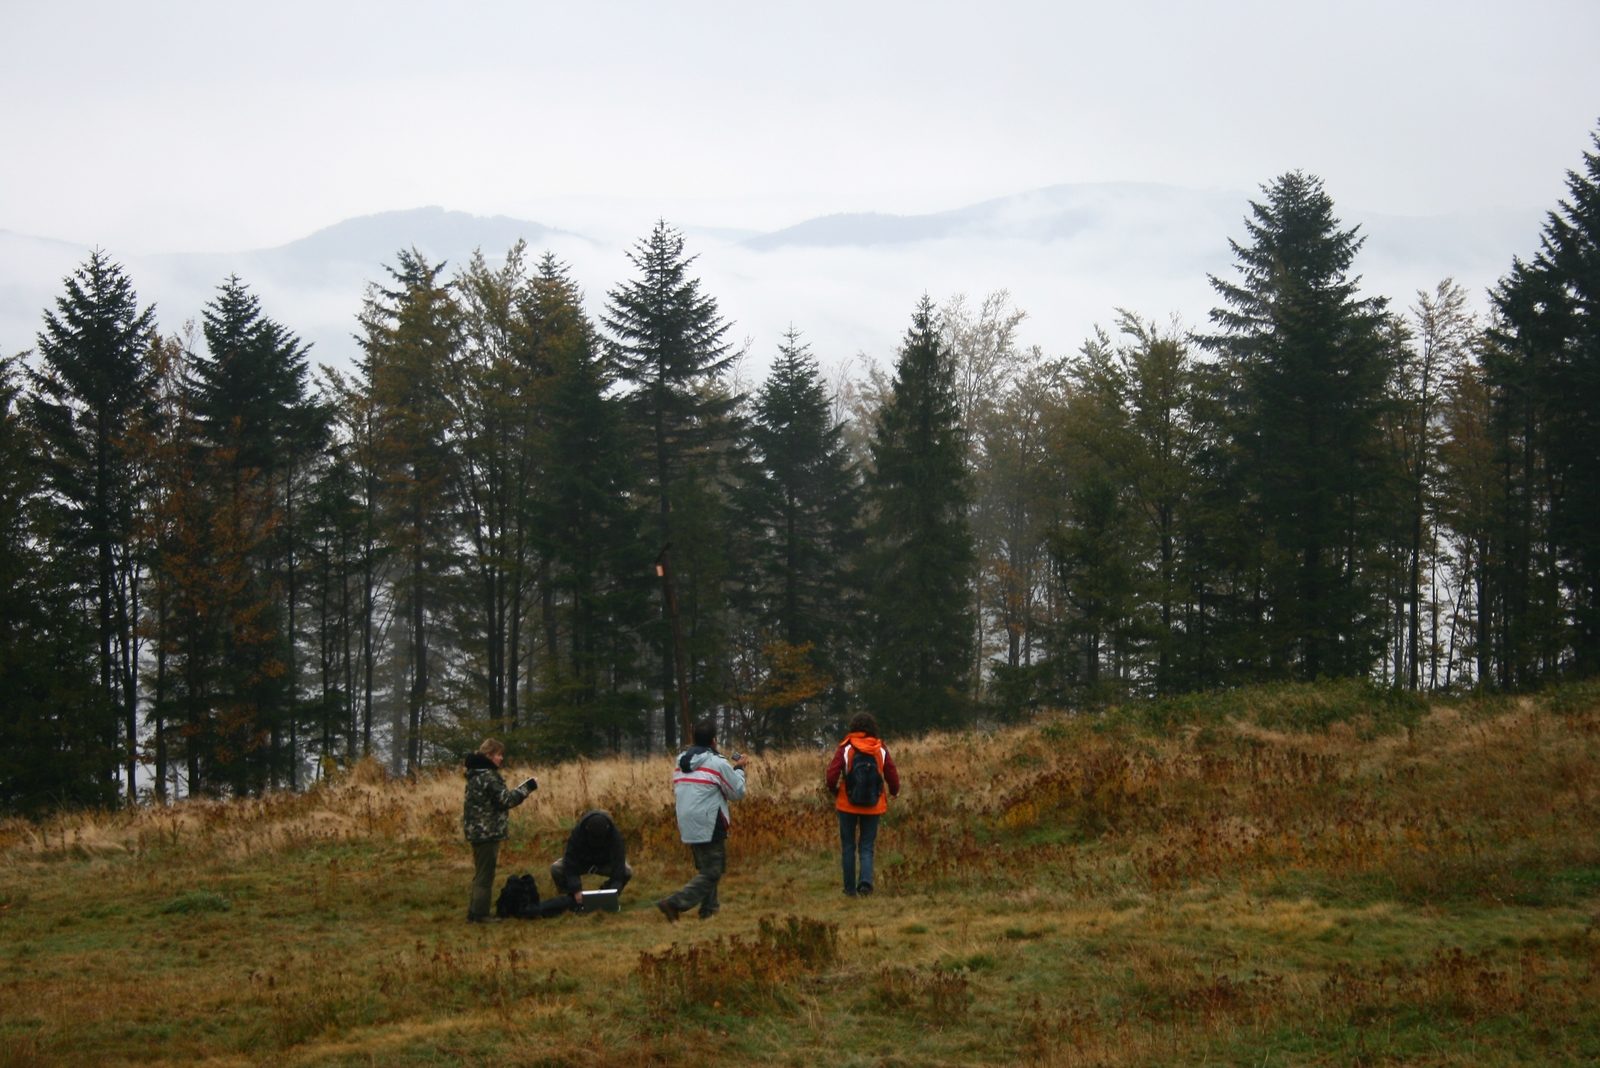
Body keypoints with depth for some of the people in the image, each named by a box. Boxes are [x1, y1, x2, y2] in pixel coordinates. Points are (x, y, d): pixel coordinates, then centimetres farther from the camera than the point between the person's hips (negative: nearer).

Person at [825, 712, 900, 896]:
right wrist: (894, 791, 22)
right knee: (867, 847, 8)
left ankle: (850, 888, 12)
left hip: (848, 805, -2)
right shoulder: (881, 750, -2)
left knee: (848, 847, 10)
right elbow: (892, 775, 1)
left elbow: (832, 774, -14)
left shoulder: (845, 749, -9)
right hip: (873, 806, 2)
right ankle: (866, 881, -16)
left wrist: (833, 790, 8)